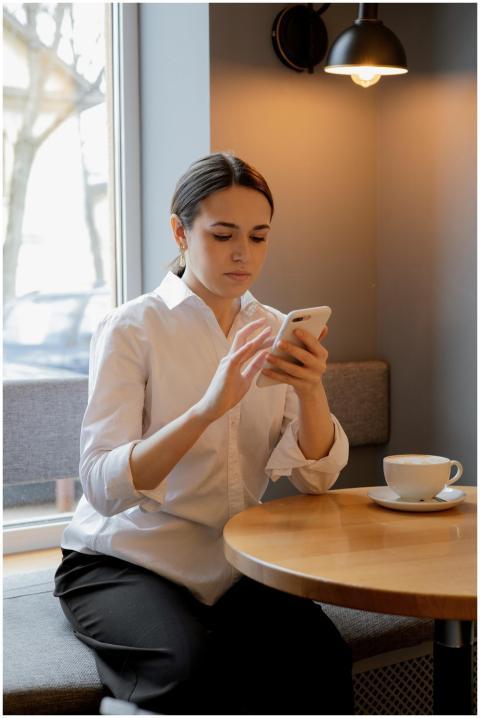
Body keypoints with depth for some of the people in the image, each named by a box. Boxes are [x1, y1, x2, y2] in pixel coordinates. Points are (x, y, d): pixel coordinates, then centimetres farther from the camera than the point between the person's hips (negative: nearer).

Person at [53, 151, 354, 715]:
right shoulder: (131, 329, -8)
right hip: (120, 561, -4)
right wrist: (208, 408, -34)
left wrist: (311, 391, -22)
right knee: (197, 667, -32)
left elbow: (314, 478, -2)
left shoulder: (274, 332, 7)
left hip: (234, 565, 4)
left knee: (320, 657, -25)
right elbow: (102, 486, -20)